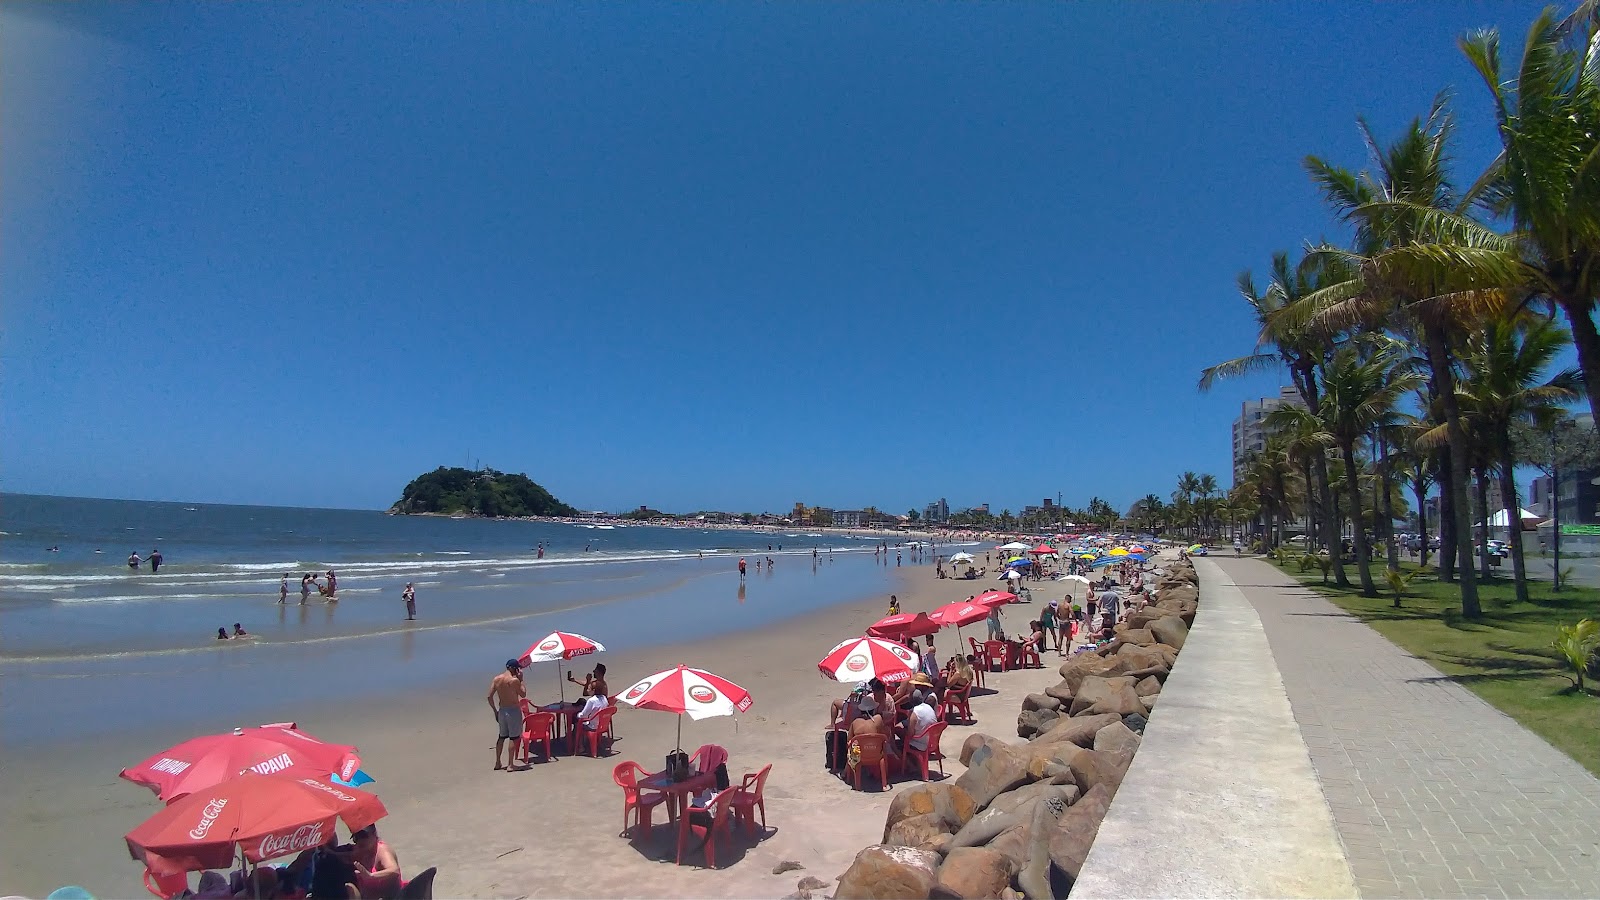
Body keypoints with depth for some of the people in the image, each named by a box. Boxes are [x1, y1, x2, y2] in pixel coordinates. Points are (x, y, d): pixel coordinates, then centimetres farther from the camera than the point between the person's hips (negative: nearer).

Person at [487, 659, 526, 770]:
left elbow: (490, 697, 5)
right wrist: (521, 680, -3)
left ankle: (497, 763, 25)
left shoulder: (496, 679, 4)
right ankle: (509, 765, 2)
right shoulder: (514, 680, -15)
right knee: (514, 737, 1)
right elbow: (523, 694, -6)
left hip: (502, 710, 7)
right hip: (513, 710, -6)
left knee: (502, 736, 19)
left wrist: (495, 710, 14)